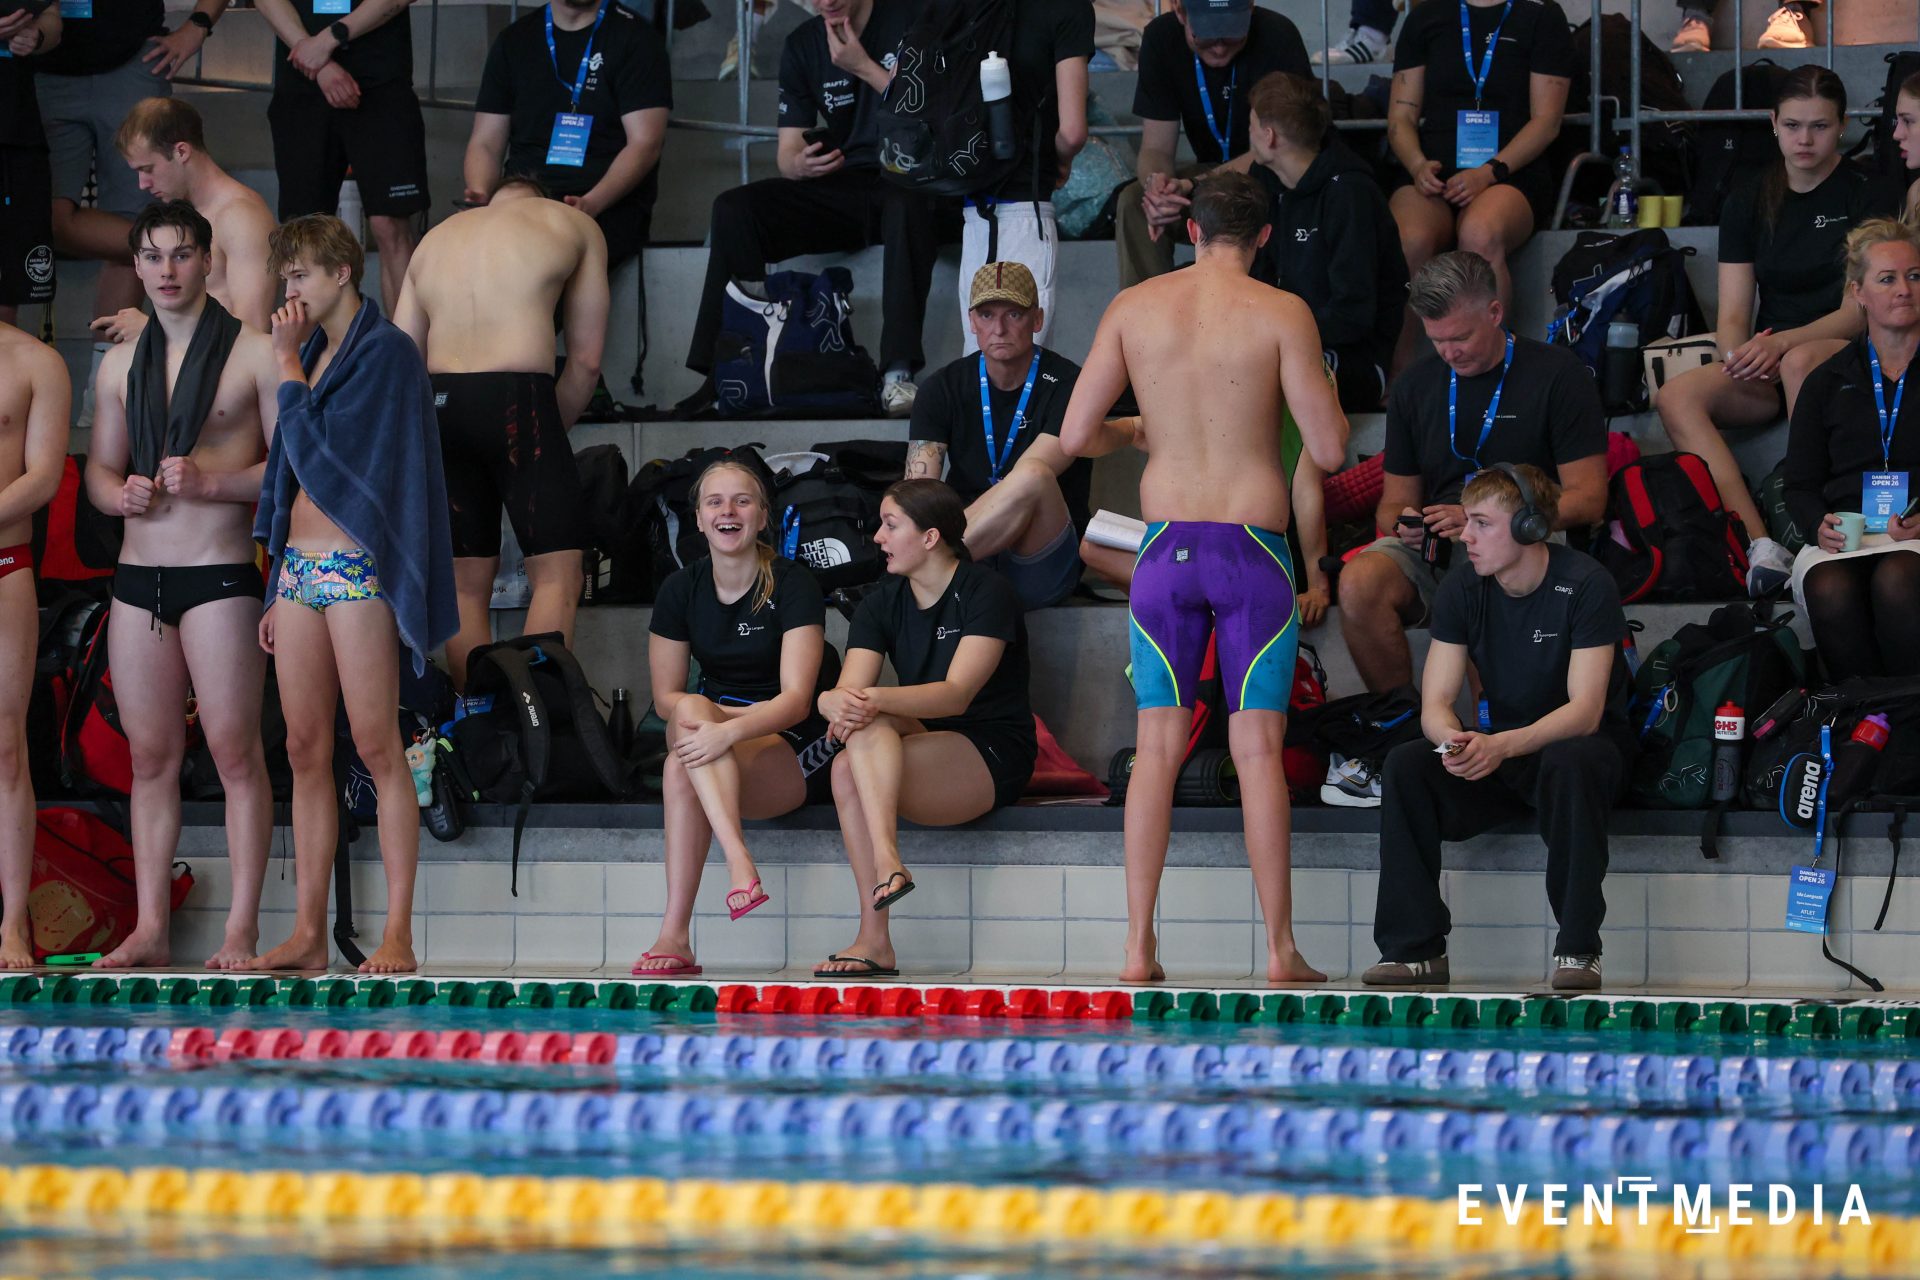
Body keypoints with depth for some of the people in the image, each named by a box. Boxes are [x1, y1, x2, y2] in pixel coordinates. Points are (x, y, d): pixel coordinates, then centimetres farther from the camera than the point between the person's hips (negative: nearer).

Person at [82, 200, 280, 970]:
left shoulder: (254, 354, 0)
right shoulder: (120, 365, 15)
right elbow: (98, 468, 20)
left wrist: (210, 481, -17)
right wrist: (121, 493, -3)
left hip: (218, 576, -5)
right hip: (137, 579, 5)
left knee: (235, 750, -7)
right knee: (150, 755, 5)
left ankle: (242, 933, -8)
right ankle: (149, 928, 7)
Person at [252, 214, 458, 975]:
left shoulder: (386, 353, -7)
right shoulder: (315, 353, 18)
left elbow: (319, 449, -16)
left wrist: (288, 365, -5)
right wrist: (278, 591, 19)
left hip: (355, 566, -8)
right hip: (299, 565, 8)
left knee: (376, 745, -9)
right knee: (305, 749, 5)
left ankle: (398, 934, -10)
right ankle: (308, 933, 6)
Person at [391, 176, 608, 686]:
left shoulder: (436, 238, 26)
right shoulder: (574, 226, 16)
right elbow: (587, 361, 10)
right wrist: (552, 429, 19)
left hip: (438, 400, 5)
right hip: (517, 396, -5)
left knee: (466, 582, 10)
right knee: (556, 574, -3)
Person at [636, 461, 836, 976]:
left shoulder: (792, 586, -10)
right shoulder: (681, 589, 4)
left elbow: (796, 699, -20)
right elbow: (665, 697, 5)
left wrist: (731, 730, -37)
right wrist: (711, 715, -16)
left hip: (800, 751, -4)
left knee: (681, 773, -32)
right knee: (692, 711, -33)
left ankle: (674, 935, -40)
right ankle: (739, 862, -45)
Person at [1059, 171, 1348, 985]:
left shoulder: (1133, 307, 2)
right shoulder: (1281, 315, -6)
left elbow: (1074, 436, 1)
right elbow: (1330, 450, -8)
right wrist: (1322, 386, 13)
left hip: (1166, 546, 2)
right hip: (1252, 549, -2)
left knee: (1156, 749, 5)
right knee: (1258, 750, 1)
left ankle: (1138, 948, 1)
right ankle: (1281, 951, 1)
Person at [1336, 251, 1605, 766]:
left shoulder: (1558, 375, 0)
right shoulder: (1415, 385, 16)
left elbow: (1588, 500, -5)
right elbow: (1395, 499, 20)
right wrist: (1401, 524, -7)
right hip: (1432, 550, 5)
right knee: (1360, 582, -28)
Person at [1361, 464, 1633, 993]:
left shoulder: (1585, 585, -17)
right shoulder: (1461, 593, -3)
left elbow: (1585, 711, -25)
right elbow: (1434, 705, -8)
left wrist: (1502, 746, -41)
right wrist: (1455, 741, -34)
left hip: (1573, 745, -4)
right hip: (1499, 753, 4)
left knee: (1569, 762, -39)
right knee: (1406, 764, -22)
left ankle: (1578, 949, -30)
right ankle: (1415, 949, -20)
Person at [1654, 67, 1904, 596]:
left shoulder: (1871, 195, -2)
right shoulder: (1751, 195, 10)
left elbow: (1860, 309, -10)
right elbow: (1733, 314, 7)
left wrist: (1781, 343, -26)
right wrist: (1739, 358, -17)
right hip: (1764, 363, 4)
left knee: (1800, 363, -40)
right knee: (1676, 397, -25)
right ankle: (1760, 544, -39)